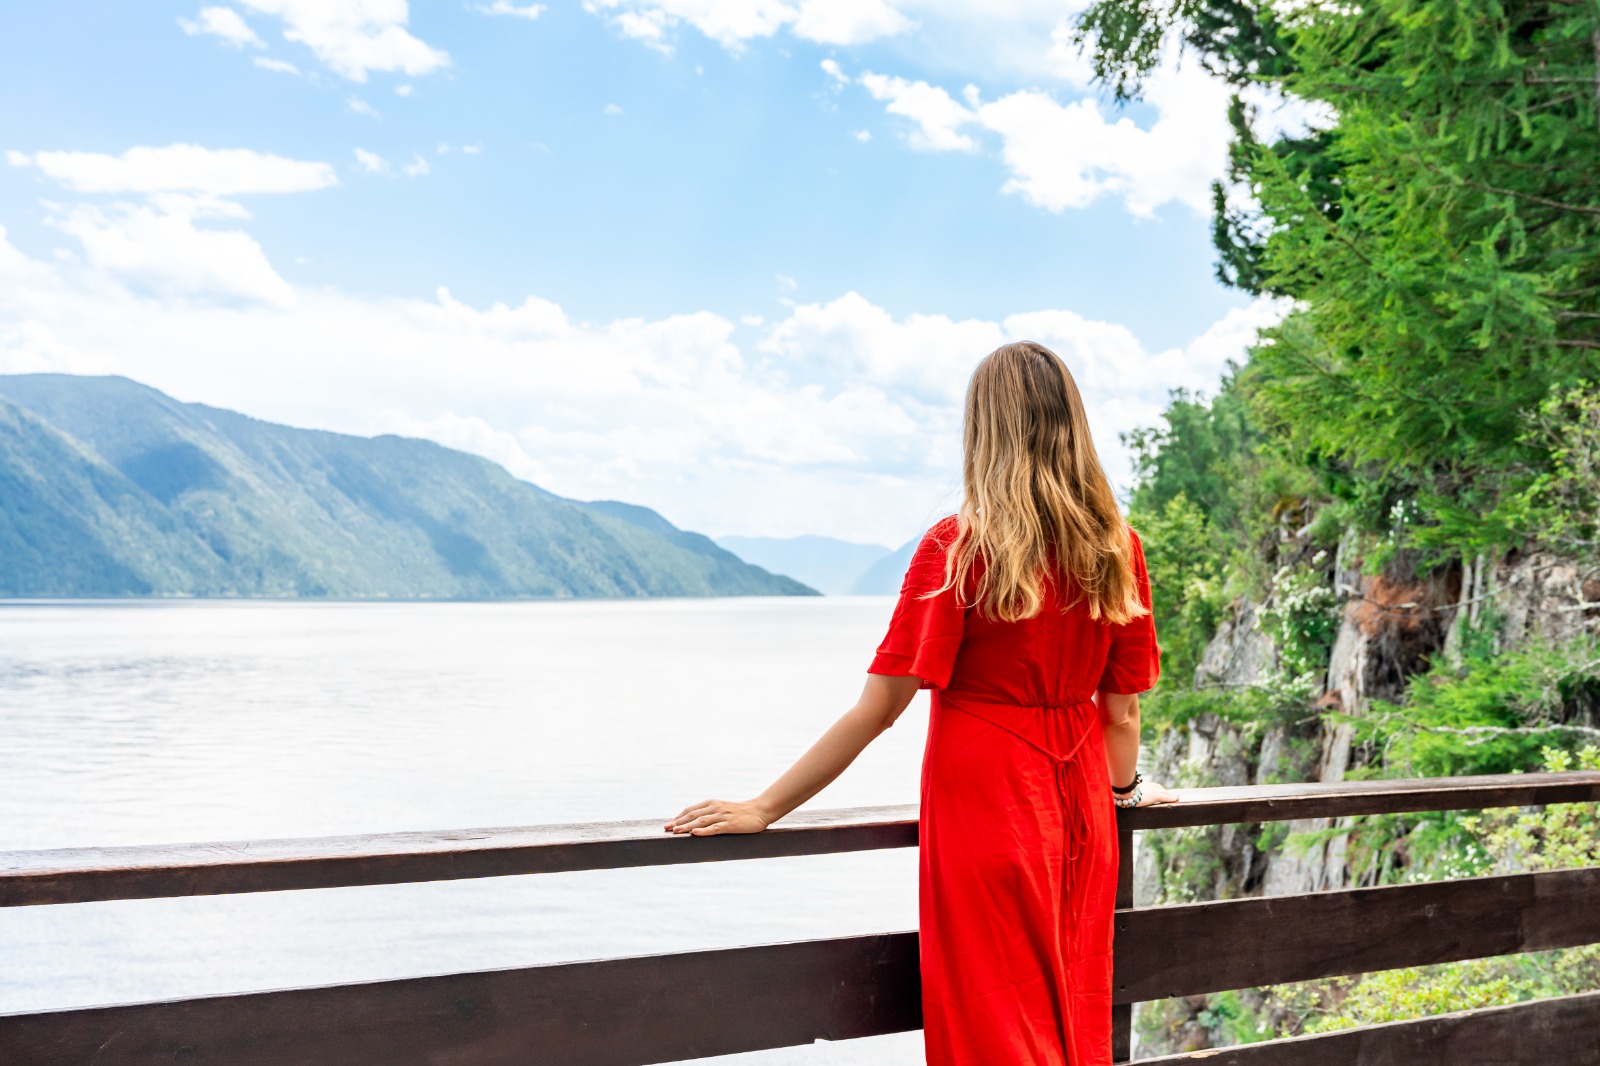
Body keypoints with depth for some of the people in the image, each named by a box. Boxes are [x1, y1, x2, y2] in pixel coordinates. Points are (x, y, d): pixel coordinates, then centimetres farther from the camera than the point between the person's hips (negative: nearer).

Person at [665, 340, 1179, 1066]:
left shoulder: (960, 548, -14)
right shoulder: (1117, 546, -2)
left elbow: (878, 709, -15)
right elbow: (1122, 708, 5)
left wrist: (764, 808, -9)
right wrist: (1124, 788, 25)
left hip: (985, 808, -5)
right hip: (1080, 810, 5)